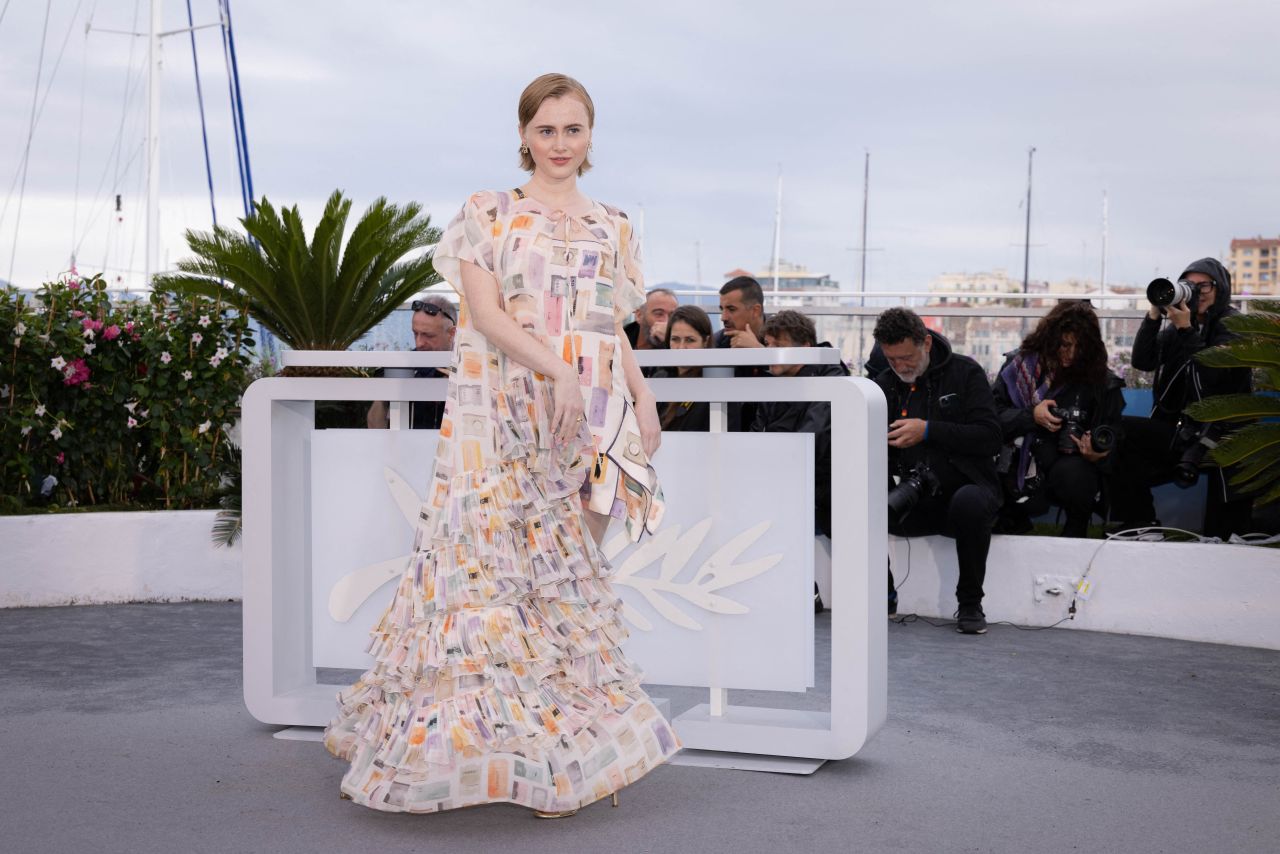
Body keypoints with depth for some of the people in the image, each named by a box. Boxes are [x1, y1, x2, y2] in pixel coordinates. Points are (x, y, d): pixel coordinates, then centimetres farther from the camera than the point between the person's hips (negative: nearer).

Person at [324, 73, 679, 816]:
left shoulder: (614, 229, 16)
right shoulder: (489, 215, 5)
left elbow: (617, 333, 16)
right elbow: (484, 312, -7)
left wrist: (644, 401, 1)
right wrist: (556, 369, -20)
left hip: (590, 424, 3)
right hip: (505, 415, -3)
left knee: (571, 573, 4)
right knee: (491, 558, -8)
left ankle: (568, 747, 11)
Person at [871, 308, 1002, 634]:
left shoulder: (965, 372, -2)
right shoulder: (884, 384, 9)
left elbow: (990, 437, -12)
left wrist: (929, 431, -19)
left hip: (965, 486, -3)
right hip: (913, 499, 3)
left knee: (969, 502, -39)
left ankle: (970, 604, -18)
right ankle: (882, 594, -3)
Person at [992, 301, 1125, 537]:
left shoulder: (1101, 381, 4)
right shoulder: (1021, 364, 4)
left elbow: (1112, 440, 5)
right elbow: (992, 416, 0)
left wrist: (1097, 454, -17)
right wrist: (1031, 416, -16)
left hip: (1071, 465, 1)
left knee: (1071, 473, -35)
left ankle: (1077, 531, -2)